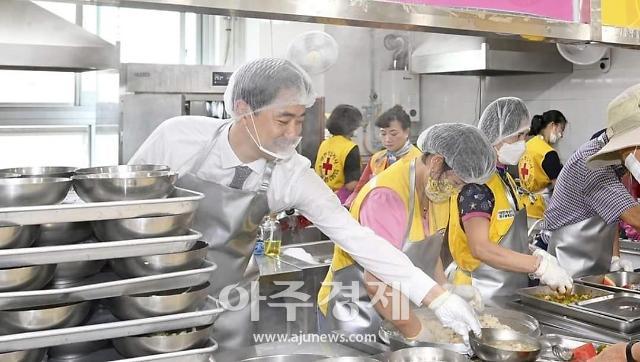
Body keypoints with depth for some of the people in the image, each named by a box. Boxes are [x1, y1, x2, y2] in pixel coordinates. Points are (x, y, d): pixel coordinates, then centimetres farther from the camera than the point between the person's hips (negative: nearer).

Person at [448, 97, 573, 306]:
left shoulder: (505, 179, 12)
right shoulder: (476, 183, -17)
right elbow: (480, 248, -25)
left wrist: (538, 257, -1)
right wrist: (540, 265, -24)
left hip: (513, 292, 9)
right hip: (484, 296, -8)